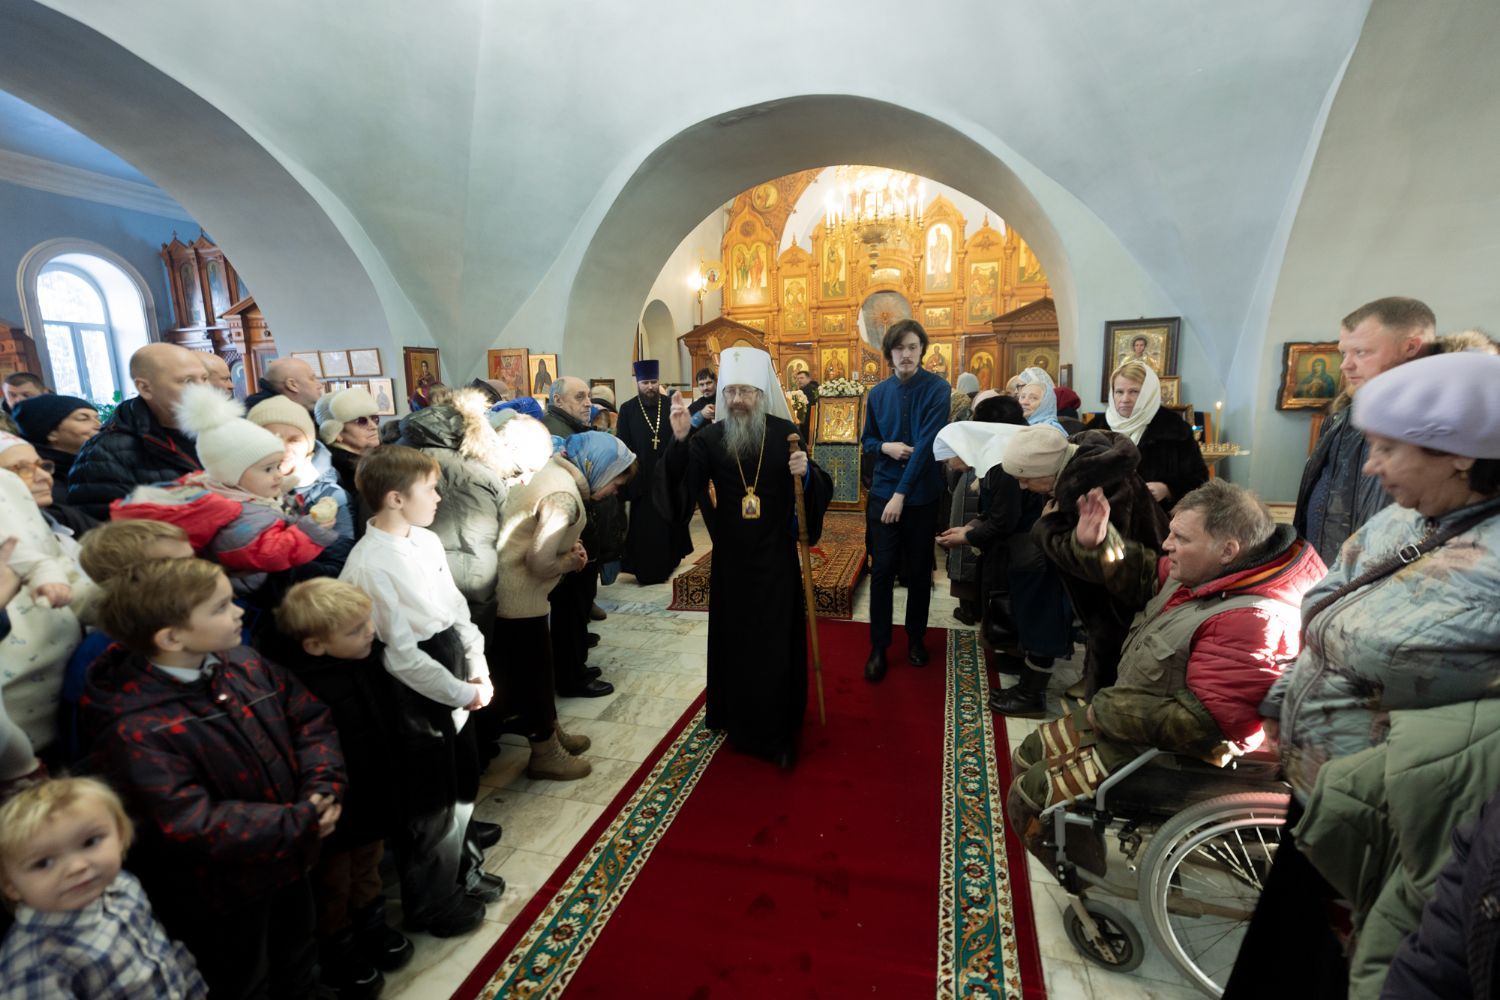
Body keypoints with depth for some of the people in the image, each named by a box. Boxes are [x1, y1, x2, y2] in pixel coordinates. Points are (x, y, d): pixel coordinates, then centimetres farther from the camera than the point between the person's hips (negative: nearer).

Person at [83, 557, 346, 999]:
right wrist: (301, 822, -27)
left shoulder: (244, 663, -10)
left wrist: (323, 789, -20)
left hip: (288, 861, 6)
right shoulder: (136, 731, -29)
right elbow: (193, 826, -31)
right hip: (220, 897, -6)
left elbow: (310, 718, -4)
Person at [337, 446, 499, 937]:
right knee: (433, 804, 12)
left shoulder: (427, 541, 1)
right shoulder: (370, 565, -22)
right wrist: (460, 692, -14)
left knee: (463, 784, 24)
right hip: (417, 696, -7)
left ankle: (463, 870, 50)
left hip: (454, 681, 7)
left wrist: (478, 671, -2)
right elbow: (401, 654, -21)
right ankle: (431, 905, 38)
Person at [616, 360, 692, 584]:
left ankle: (668, 562, 31)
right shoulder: (627, 409, -3)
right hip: (643, 477, -2)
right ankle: (647, 570, 14)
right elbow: (622, 447, -5)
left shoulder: (670, 406, 2)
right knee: (645, 526, 3)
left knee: (670, 522, 14)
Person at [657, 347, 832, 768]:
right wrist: (679, 440, -32)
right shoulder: (709, 438, -4)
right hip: (731, 559, 1)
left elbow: (822, 489, -4)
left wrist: (806, 473, -26)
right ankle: (740, 724, 33)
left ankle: (779, 734, 23)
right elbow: (679, 488, -17)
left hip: (777, 557, -1)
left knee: (778, 645, 7)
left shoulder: (786, 433, -6)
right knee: (734, 641, 12)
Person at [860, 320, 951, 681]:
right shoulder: (878, 393, 3)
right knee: (883, 570, 2)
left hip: (922, 494, -2)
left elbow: (926, 444, -17)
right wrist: (885, 447, -12)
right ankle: (879, 647, 13)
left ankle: (916, 637, 30)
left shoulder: (937, 389, -10)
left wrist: (902, 493, -20)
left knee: (919, 571, 11)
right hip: (882, 491, 2)